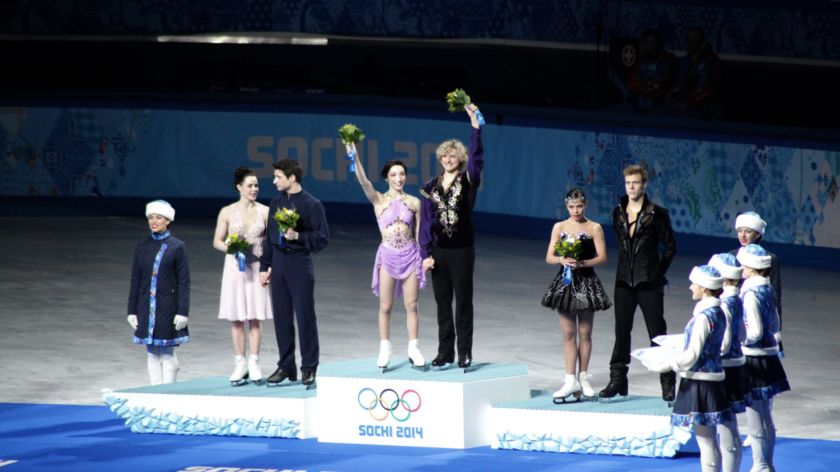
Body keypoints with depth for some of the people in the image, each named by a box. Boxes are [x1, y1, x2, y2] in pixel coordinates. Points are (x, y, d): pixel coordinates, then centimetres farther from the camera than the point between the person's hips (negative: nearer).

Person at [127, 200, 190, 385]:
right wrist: (132, 311, 6)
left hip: (168, 308, -3)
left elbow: (184, 282, -4)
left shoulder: (177, 247, -3)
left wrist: (182, 312, -9)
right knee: (152, 354, 6)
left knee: (168, 354, 0)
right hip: (147, 307, 3)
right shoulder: (142, 248, 7)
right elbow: (135, 281, 10)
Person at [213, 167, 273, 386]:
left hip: (257, 267, 0)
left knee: (255, 317, -1)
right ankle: (240, 363, 9)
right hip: (235, 267, 0)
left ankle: (254, 363, 5)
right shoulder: (227, 212, 1)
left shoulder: (264, 212, 2)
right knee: (236, 318, 2)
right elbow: (217, 241, 5)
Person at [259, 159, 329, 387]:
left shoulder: (311, 204, -7)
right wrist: (265, 266, 13)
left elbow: (322, 239, -7)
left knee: (305, 317, -1)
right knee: (281, 317, 8)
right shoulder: (276, 203, 10)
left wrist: (297, 236, -19)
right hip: (278, 263, 6)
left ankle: (309, 368, 6)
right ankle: (286, 366, 18)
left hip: (300, 264, -5)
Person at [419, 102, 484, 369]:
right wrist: (425, 253, -3)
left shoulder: (468, 181, 0)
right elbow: (425, 221, 5)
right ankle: (445, 353, 13)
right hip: (438, 250, 3)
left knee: (463, 300, 0)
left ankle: (464, 352, 3)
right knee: (442, 302, 7)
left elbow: (477, 155, -17)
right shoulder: (431, 187, 7)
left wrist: (475, 122, -27)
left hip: (462, 249, -3)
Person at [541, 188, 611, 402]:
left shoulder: (594, 228, -1)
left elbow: (602, 257, -5)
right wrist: (562, 259, -18)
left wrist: (582, 263, -20)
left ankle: (583, 377, 15)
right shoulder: (559, 227, 5)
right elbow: (549, 257, 3)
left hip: (586, 282, -1)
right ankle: (571, 380, 0)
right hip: (566, 282, 2)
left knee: (585, 332, 5)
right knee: (568, 333, 0)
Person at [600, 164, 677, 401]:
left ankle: (668, 383, 5)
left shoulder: (656, 213, -6)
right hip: (624, 282, 4)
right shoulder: (618, 213, 8)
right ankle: (617, 380, 13)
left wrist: (659, 273, -1)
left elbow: (670, 246, 0)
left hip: (648, 283, -4)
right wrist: (627, 269, 11)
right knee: (621, 332, 7)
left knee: (657, 333, -1)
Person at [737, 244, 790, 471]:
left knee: (756, 423, 2)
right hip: (769, 358, 9)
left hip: (753, 361, -9)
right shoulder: (766, 289, 6)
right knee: (766, 420, 18)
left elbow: (755, 333, -21)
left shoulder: (751, 293, -19)